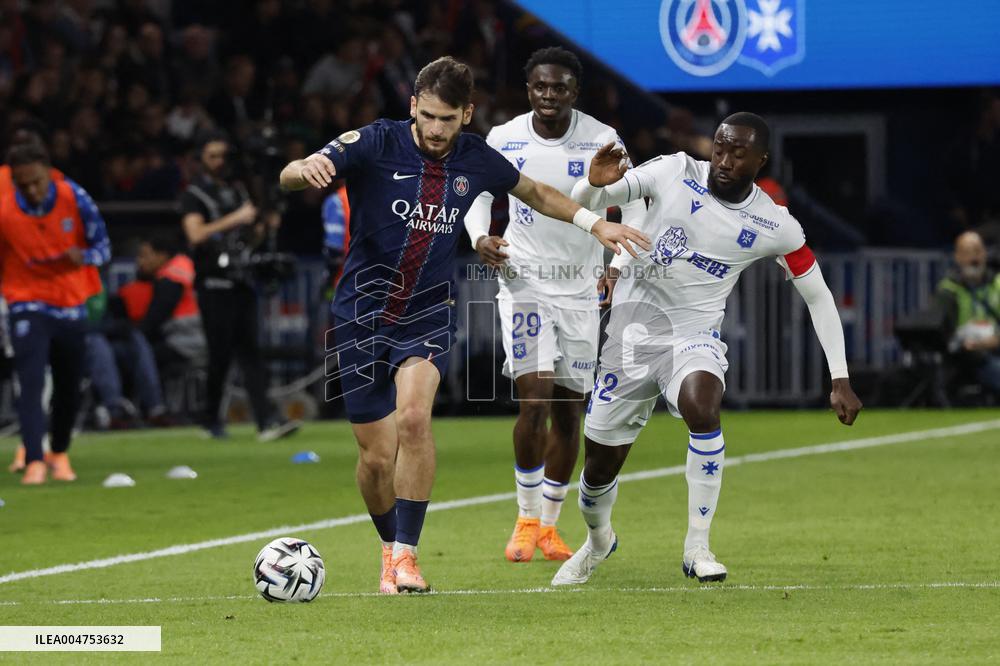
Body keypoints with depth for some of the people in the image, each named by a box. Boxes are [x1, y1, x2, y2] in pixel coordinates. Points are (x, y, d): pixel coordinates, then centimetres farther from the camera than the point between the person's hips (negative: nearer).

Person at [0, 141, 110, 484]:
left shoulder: (74, 198, -11)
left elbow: (102, 247, -5)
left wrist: (83, 257, -26)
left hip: (72, 306, 3)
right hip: (28, 309, -3)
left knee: (69, 390, 13)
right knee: (31, 384, -21)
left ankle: (59, 453, 36)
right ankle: (34, 462, -27)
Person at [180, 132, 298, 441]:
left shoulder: (238, 190, 19)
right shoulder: (194, 194, -1)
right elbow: (196, 234, -17)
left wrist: (264, 225, 5)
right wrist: (234, 219, -20)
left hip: (242, 281, 5)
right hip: (214, 285, -5)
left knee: (250, 351, -3)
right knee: (221, 354, -4)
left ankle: (267, 420, -13)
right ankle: (212, 421, 11)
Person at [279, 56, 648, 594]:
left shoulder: (475, 160, -1)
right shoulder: (376, 144, -11)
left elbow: (533, 192, 20)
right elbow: (290, 176, -22)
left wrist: (593, 223, 13)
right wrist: (306, 169, -46)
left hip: (427, 316, 1)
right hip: (363, 312, -1)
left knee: (413, 416, -27)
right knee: (377, 456, 0)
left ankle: (406, 555, -19)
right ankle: (390, 549, 28)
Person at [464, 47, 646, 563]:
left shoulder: (602, 141, -7)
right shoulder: (504, 139, -3)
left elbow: (633, 207, 1)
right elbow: (478, 194, 11)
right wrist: (481, 237, -10)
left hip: (581, 288, 1)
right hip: (524, 282, -1)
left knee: (569, 410, 6)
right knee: (534, 400, -15)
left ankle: (549, 524, 22)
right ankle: (526, 518, 1)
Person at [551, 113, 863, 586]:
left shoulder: (775, 227, -5)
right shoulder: (674, 173, -8)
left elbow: (818, 298, 6)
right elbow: (583, 204, -5)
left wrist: (840, 380, 2)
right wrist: (595, 183, -30)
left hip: (695, 333, -1)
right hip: (634, 329, 1)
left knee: (703, 408, -34)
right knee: (600, 464, 5)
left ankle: (697, 547, -22)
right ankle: (598, 540, 40)